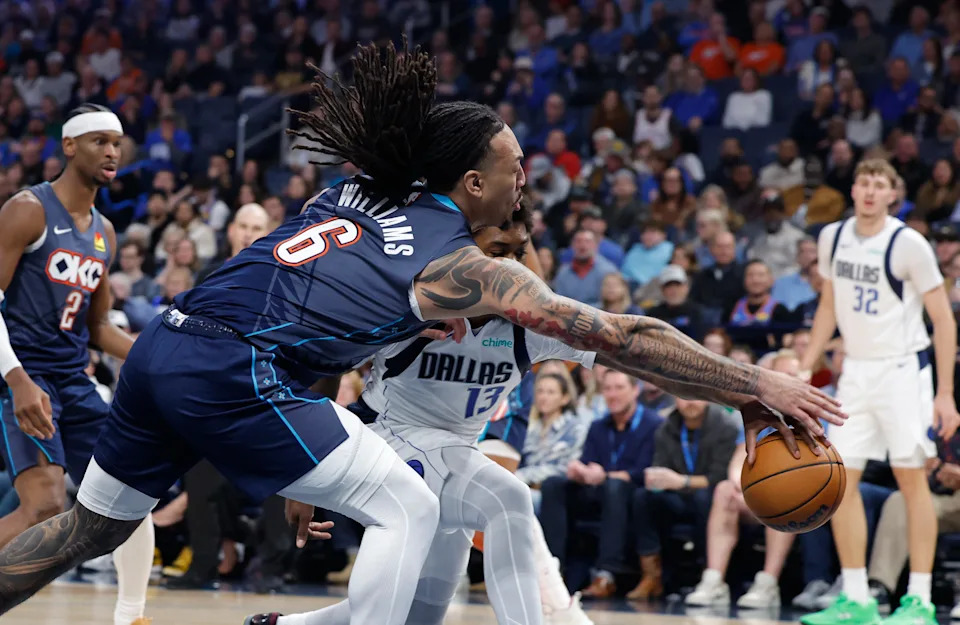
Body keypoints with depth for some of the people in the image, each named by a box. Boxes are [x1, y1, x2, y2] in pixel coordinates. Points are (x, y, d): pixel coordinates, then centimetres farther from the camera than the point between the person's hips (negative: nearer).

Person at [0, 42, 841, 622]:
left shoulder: (350, 196, 19)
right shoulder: (463, 267, -1)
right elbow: (615, 336, -2)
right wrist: (750, 386, 1)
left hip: (165, 343, 8)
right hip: (233, 374, -8)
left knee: (91, 528, 23)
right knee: (406, 510, 2)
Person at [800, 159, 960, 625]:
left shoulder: (908, 244, -13)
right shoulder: (833, 237, 3)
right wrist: (805, 368, 10)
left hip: (902, 370, -5)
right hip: (856, 370, 5)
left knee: (912, 480, -4)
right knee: (840, 479, -1)